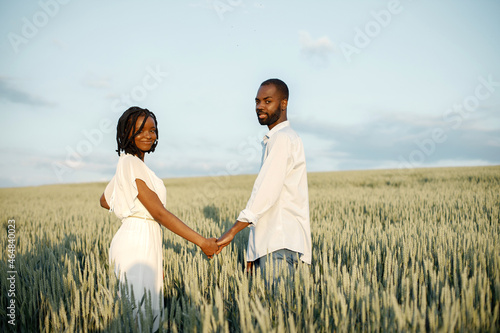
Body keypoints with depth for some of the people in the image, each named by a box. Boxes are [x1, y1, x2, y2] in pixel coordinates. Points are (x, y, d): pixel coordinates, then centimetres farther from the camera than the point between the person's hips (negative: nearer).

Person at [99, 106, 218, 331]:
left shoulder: (127, 163, 15)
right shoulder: (131, 163, -15)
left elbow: (105, 201, 28)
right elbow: (159, 212, -20)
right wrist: (201, 241, -20)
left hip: (143, 242, 10)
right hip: (137, 243, -10)